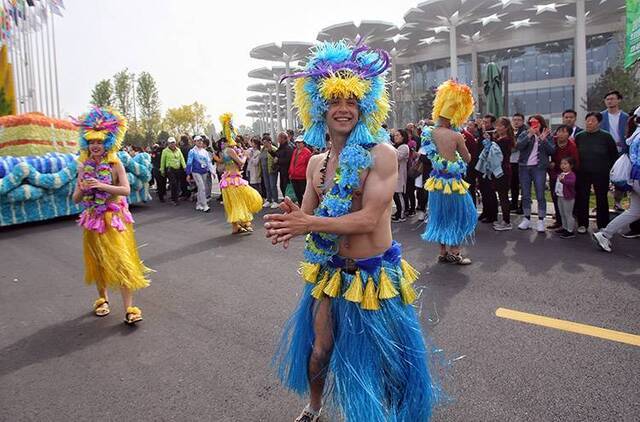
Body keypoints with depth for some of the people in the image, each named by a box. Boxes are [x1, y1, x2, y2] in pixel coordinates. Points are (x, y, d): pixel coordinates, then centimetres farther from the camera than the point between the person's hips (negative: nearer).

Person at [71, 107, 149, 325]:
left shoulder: (115, 164, -5)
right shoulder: (84, 166, 4)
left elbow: (126, 189, -16)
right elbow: (76, 198, 5)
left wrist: (101, 185, -24)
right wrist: (82, 189, -16)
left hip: (115, 218, -4)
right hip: (93, 220, 4)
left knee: (122, 262, -7)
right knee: (98, 262, 14)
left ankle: (129, 308, -5)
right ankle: (102, 298, 34)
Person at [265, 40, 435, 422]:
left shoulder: (382, 154, -15)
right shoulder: (316, 162, 4)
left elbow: (368, 219, -22)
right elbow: (307, 215, 7)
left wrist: (309, 224, -24)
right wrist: (291, 223, -17)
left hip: (375, 274, -4)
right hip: (330, 272, 5)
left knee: (378, 358, 14)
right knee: (320, 349, 18)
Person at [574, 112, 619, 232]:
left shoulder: (606, 136, -4)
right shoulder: (579, 136, 3)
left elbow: (614, 155, 2)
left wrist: (609, 169, -2)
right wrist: (575, 168, 4)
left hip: (601, 174, -2)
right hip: (582, 174, 2)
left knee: (602, 200, 7)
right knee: (581, 200, 4)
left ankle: (603, 226, 17)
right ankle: (582, 224, 15)